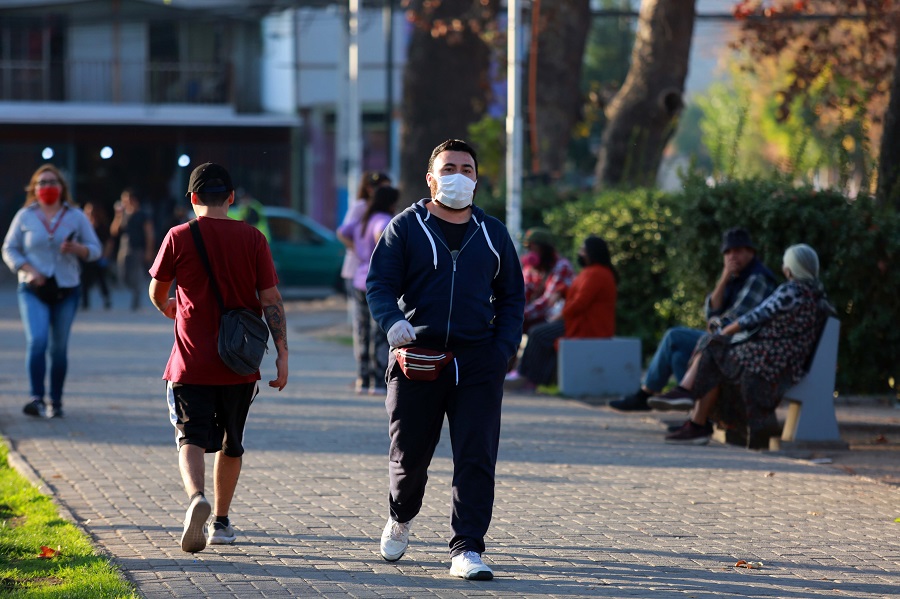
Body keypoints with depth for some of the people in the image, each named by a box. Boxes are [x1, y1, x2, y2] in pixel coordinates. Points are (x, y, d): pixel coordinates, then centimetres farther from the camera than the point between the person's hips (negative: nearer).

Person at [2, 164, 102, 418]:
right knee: (37, 340, -19)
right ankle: (36, 398, -22)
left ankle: (56, 402, 12)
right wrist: (28, 270, -11)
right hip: (33, 290, -1)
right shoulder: (25, 216, 5)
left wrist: (77, 249, -15)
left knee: (59, 347, 3)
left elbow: (94, 249, 7)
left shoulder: (76, 216, 7)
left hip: (66, 290, 1)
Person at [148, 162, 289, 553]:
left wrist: (167, 308, 32)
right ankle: (221, 523, 24)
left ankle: (196, 497, -33)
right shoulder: (252, 239, 0)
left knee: (191, 438, -5)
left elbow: (156, 292, 9)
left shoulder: (179, 237, -3)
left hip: (192, 361, -2)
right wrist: (282, 353, -1)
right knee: (231, 443, 17)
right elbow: (271, 299, -4)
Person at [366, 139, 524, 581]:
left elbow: (512, 296, 18)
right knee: (409, 454, 6)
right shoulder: (406, 227, 5)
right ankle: (400, 518, 37)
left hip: (477, 362, 1)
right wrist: (393, 321, -22)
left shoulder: (492, 233, 13)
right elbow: (379, 284, -1)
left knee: (476, 458, -8)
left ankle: (467, 549, -7)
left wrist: (503, 349, 4)